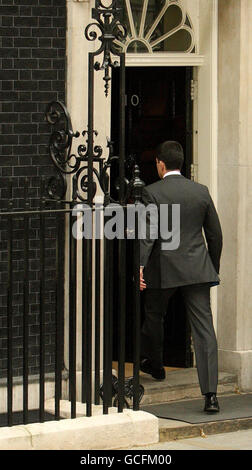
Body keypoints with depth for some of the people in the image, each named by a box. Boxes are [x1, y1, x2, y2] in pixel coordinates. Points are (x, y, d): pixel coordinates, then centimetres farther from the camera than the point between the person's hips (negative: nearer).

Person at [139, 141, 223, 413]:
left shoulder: (152, 193, -7)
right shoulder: (201, 191, 6)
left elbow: (148, 234, -18)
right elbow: (215, 234, 11)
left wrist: (139, 266, -22)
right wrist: (214, 268, 23)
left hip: (163, 268, -3)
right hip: (197, 268, 3)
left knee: (153, 317, 24)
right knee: (204, 329, -4)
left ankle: (153, 364, 47)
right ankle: (210, 394, -12)